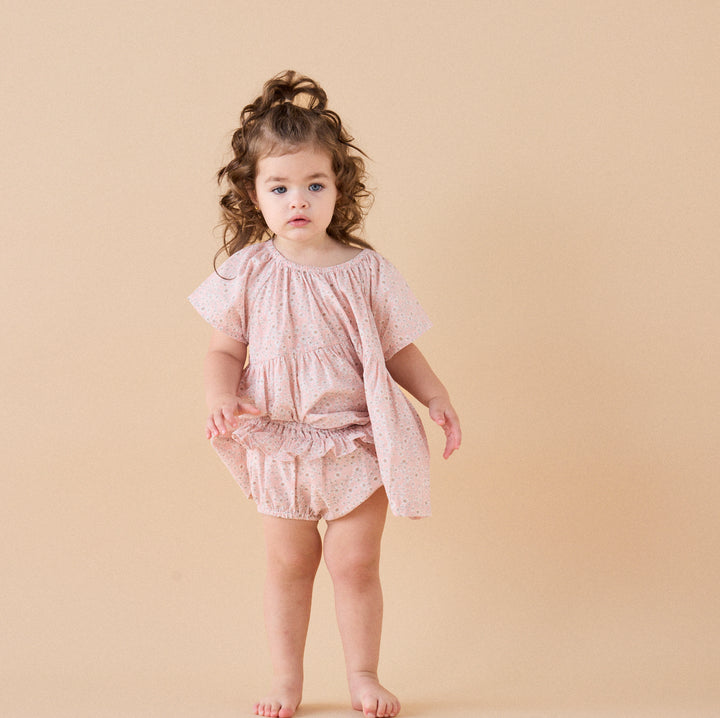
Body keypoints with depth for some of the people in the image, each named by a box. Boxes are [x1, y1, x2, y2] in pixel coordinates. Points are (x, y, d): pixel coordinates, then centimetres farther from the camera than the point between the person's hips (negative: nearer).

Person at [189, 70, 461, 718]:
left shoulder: (366, 271, -4)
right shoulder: (247, 272, -4)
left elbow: (398, 349, 4)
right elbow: (226, 350, 1)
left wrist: (437, 396, -9)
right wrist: (221, 399, -17)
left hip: (359, 441, 0)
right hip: (280, 444, 1)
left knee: (356, 564, 4)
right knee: (289, 564, 10)